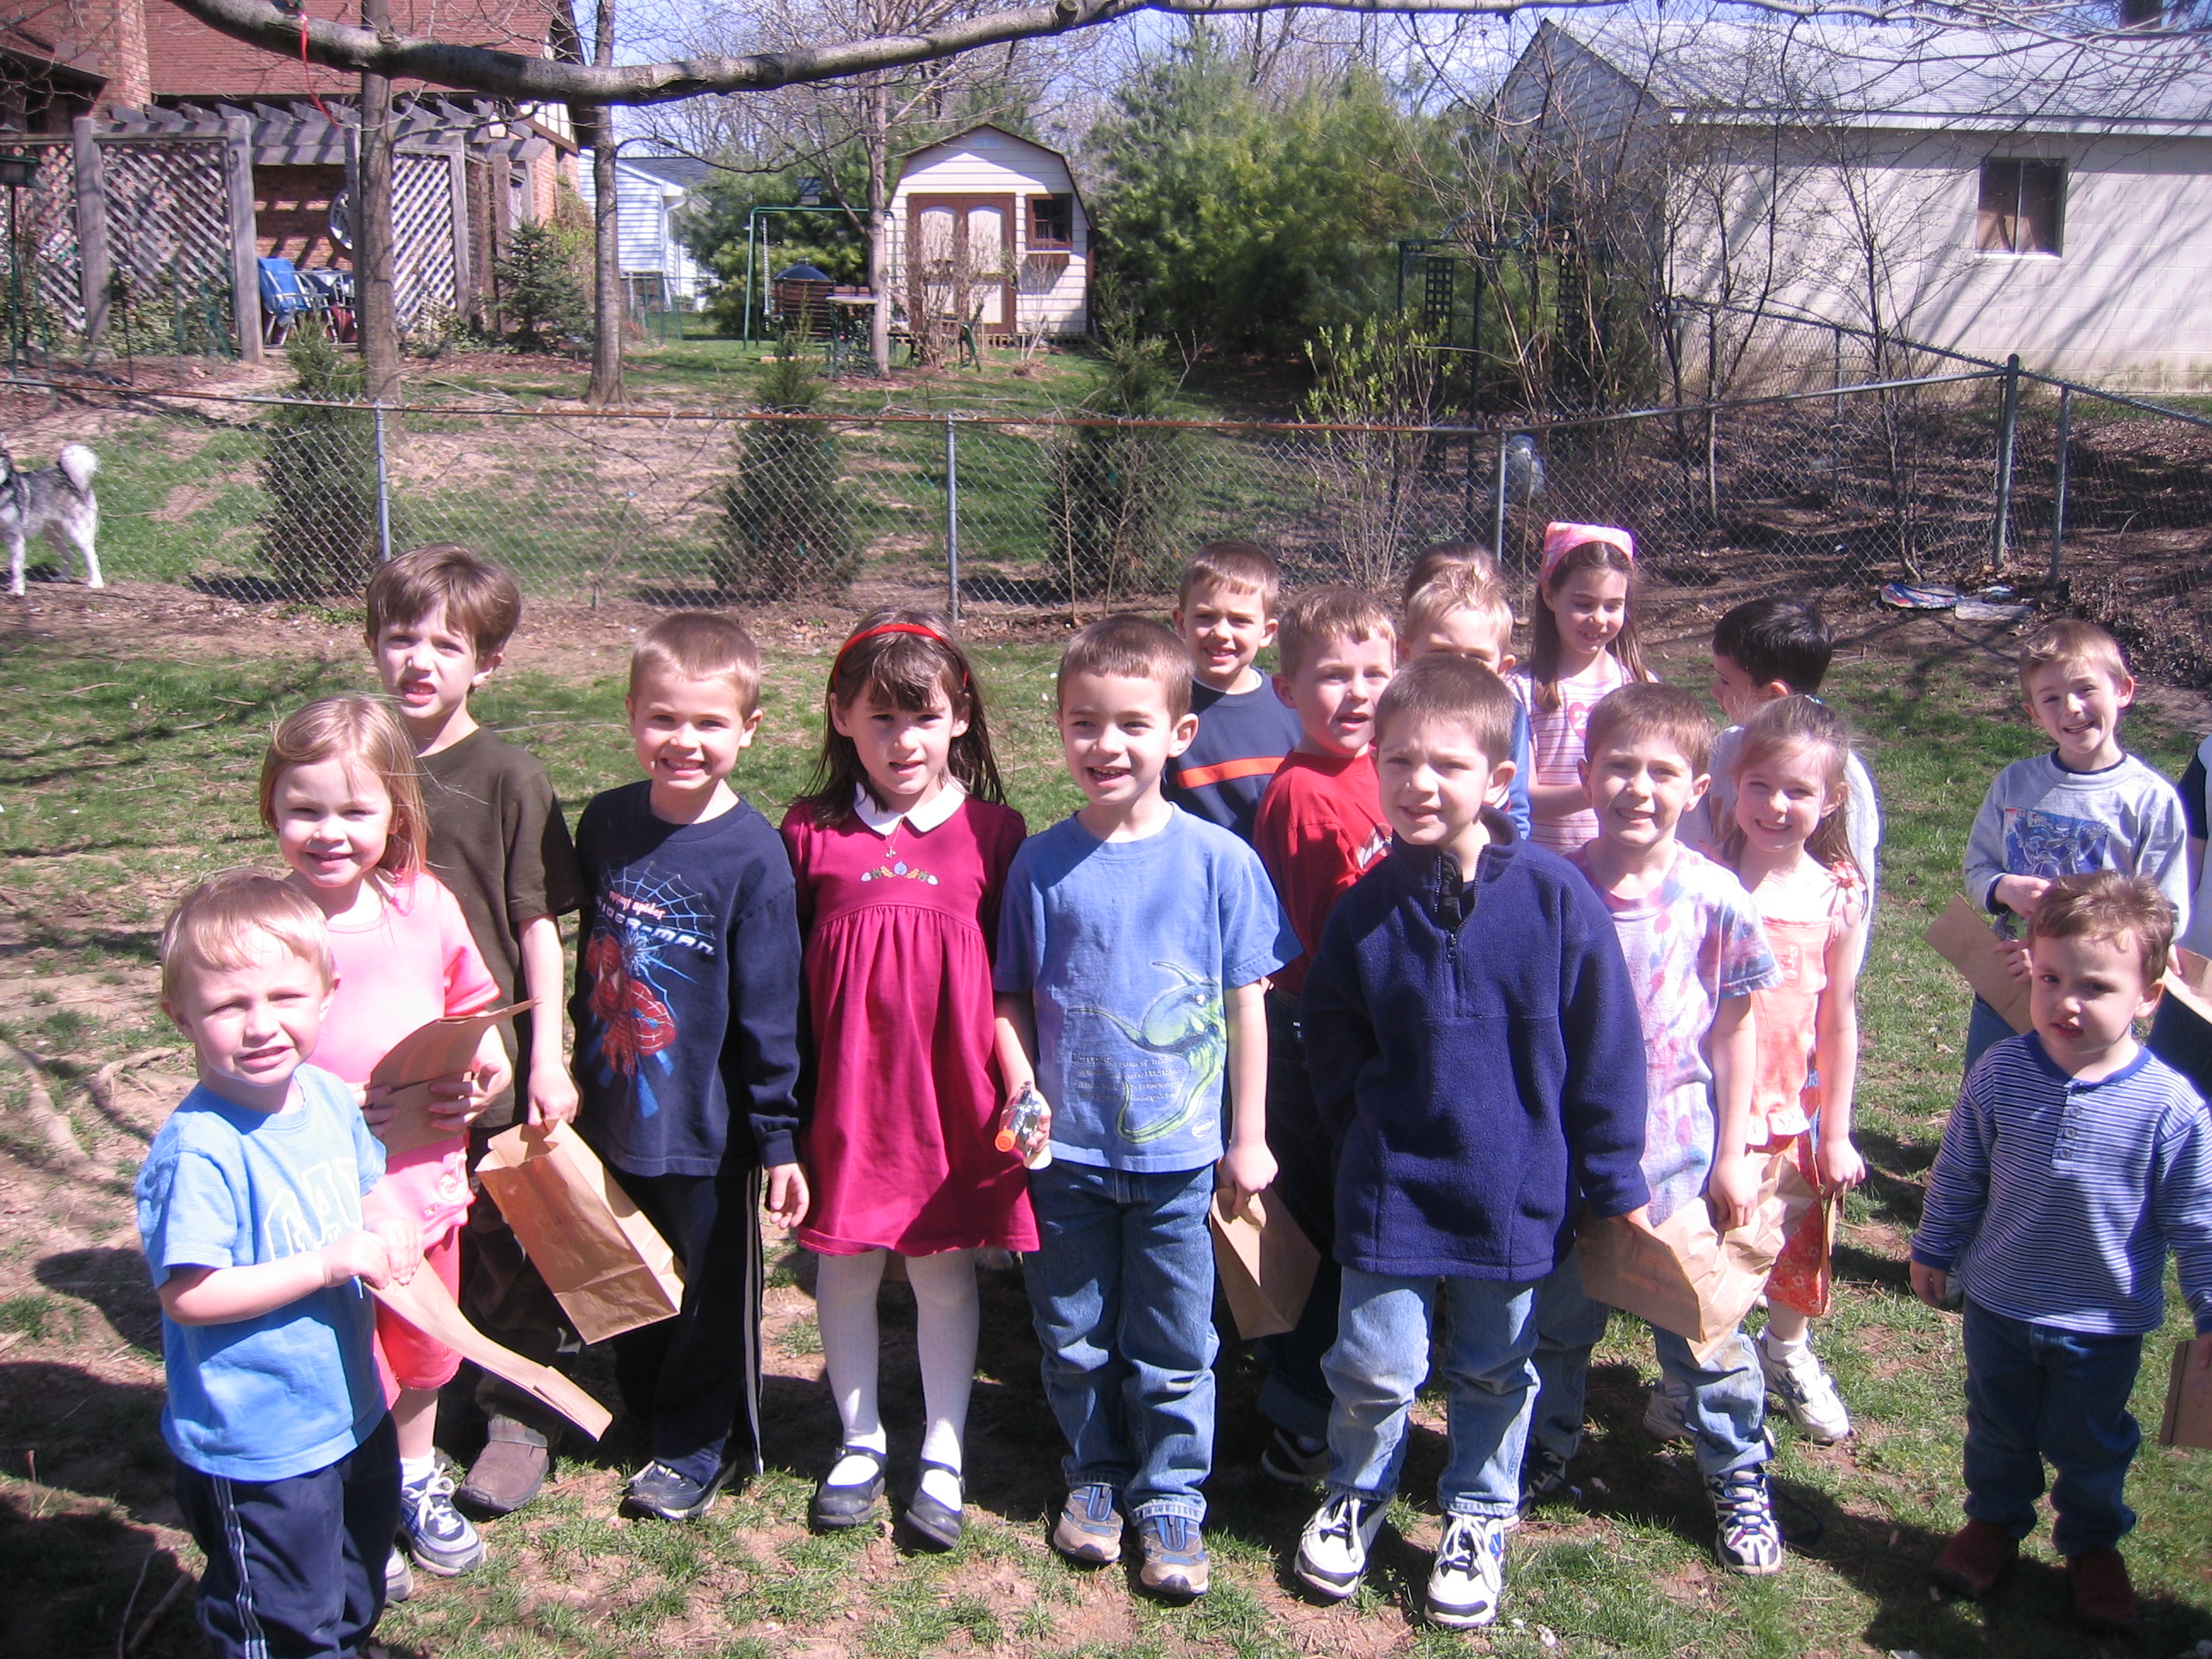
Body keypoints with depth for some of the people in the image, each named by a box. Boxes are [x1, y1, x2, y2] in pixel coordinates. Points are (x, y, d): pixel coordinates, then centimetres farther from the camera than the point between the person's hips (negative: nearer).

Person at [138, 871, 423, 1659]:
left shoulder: (329, 1098, -4)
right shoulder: (197, 1150, -28)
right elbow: (188, 1295, -28)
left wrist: (386, 1229, -8)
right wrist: (329, 1264, -28)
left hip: (352, 1412, 7)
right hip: (256, 1447, -7)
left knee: (357, 1591, 29)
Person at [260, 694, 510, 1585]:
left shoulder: (425, 905, -6)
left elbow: (479, 1026, 6)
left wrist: (479, 1084, -14)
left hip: (426, 1183, 4)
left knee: (424, 1354, 23)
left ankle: (415, 1480, 51)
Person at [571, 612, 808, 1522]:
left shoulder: (752, 854, -17)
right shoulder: (605, 822, -3)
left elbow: (768, 1008, -14)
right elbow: (589, 956, 9)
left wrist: (779, 1137, -12)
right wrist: (576, 1075, 13)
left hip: (706, 1130, -5)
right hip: (610, 1116, 5)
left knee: (711, 1295, 13)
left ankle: (698, 1449, 33)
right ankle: (647, 1420, 43)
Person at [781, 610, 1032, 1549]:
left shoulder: (992, 833, -2)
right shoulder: (812, 832, 0)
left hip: (950, 1093, -1)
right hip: (845, 1091, 1)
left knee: (945, 1271, 8)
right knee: (845, 1267, 12)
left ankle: (943, 1455, 25)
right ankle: (861, 1443, 32)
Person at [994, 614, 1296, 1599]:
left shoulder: (1218, 861, -8)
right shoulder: (1041, 863, -4)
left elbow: (1246, 1003, -2)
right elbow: (1010, 998, 4)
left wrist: (1249, 1138, 0)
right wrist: (1021, 1092, -12)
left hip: (1178, 1154, -1)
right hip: (1067, 1150, 2)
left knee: (1172, 1350, 11)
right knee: (1075, 1339, 16)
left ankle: (1171, 1498, 30)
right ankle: (1095, 1474, 37)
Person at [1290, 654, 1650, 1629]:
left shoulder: (1555, 898, -14)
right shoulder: (1366, 908, -8)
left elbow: (1603, 1048, -7)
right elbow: (1330, 1040, 8)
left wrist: (1613, 1182, -2)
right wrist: (1365, 1138, 7)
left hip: (1515, 1191, 0)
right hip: (1392, 1184, 1)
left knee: (1495, 1372, 17)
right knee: (1375, 1367, 7)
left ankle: (1477, 1519, 40)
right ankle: (1356, 1495, 36)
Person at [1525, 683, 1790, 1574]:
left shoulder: (1715, 899, -10)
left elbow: (1735, 1031, -2)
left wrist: (1733, 1154, -1)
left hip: (1678, 1156, -1)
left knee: (1702, 1328, 11)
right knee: (1555, 1318, 18)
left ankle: (1738, 1475, 33)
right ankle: (1545, 1454, 41)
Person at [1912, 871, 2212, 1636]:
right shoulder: (2000, 1074, -16)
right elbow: (1957, 1175, -1)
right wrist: (1933, 1251, 8)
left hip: (2105, 1324, -2)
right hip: (1999, 1305, 2)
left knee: (2090, 1446, 20)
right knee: (1998, 1430, 23)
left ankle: (2094, 1544, 46)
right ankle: (1995, 1521, 48)